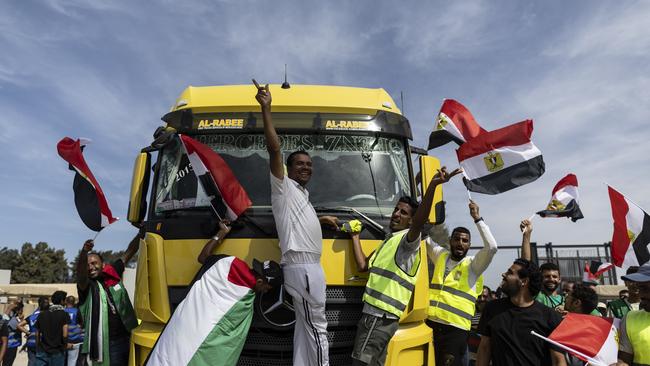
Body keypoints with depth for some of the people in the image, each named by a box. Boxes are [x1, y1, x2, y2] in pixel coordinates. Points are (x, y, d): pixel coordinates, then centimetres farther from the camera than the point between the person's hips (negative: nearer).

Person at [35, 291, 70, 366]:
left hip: (42, 351, 4)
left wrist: (38, 348, 19)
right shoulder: (64, 314, -7)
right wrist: (65, 344, 3)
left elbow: (37, 334, 9)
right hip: (57, 352, -3)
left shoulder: (42, 314, 7)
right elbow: (65, 335, -15)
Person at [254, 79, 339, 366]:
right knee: (317, 328, -7)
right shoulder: (284, 186, -1)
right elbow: (274, 149, -13)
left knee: (305, 328, 9)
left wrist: (322, 219, 29)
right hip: (301, 267, -9)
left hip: (309, 266, 9)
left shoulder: (302, 193, 23)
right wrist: (266, 109, -17)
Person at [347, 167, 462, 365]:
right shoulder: (389, 241, 23)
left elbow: (419, 221, -30)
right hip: (375, 313, 9)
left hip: (381, 315, -9)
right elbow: (363, 266, 18)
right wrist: (355, 236, 19)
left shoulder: (408, 238, -5)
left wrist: (432, 185, -44)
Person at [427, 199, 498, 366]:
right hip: (430, 322, 3)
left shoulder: (473, 265, 0)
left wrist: (477, 218, -13)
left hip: (456, 329, -3)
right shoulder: (440, 256, 11)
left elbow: (492, 247, -15)